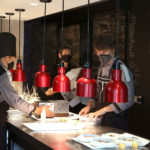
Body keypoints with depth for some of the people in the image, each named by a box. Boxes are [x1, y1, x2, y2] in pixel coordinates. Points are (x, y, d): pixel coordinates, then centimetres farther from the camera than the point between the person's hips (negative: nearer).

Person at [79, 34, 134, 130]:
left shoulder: (121, 69, -17)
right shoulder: (102, 68, 8)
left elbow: (128, 100, -21)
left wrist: (102, 111, -22)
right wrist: (89, 106, 3)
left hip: (115, 122, -7)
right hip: (100, 119, 7)